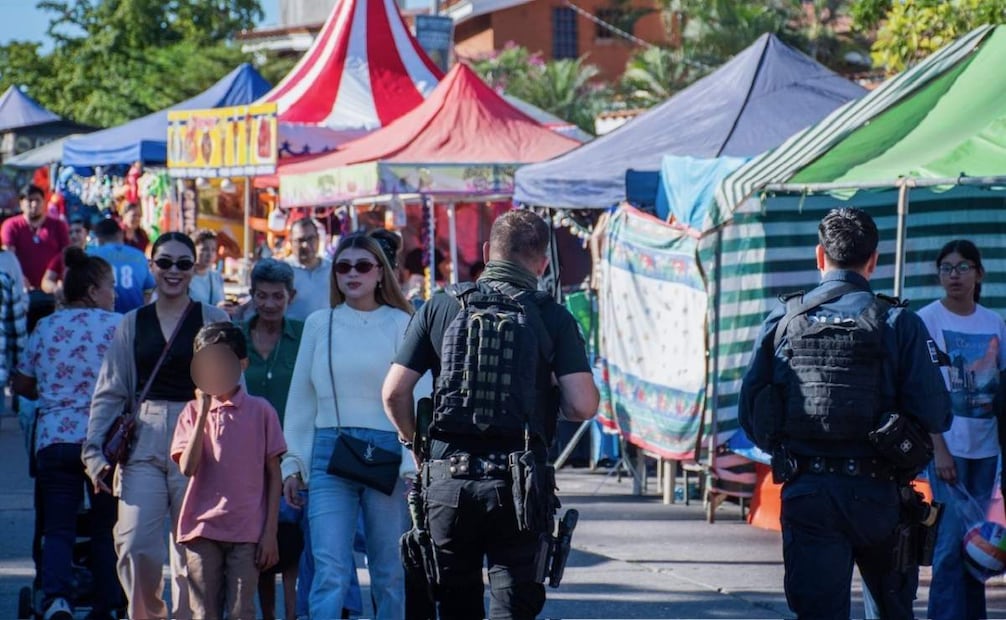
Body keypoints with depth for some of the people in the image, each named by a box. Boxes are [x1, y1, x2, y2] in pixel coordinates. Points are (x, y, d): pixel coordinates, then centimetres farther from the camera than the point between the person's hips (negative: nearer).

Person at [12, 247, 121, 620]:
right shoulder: (118, 326, -3)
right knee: (106, 528, 11)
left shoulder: (46, 328, 7)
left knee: (58, 528, 0)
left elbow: (22, 385, 14)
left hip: (54, 439, 2)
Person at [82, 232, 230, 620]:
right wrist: (95, 450, 2)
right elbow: (109, 393, 13)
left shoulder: (213, 321, 6)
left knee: (191, 551, -1)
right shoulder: (133, 324, 12)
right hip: (143, 444, 2)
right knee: (136, 548, -10)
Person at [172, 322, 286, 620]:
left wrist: (270, 532, -1)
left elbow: (273, 475, 5)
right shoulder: (192, 412, 8)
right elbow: (187, 467, -7)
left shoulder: (260, 411, 4)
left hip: (247, 531, -2)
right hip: (202, 528, 2)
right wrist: (204, 411, -11)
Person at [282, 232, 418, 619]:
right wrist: (292, 463, 12)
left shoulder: (401, 324, 3)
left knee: (390, 572, 8)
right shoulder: (319, 325, 11)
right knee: (330, 572, -9)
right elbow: (301, 399, 15)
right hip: (329, 455, 1)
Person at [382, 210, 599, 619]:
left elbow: (395, 392, 2)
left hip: (447, 477, 2)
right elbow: (583, 405, -7)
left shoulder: (441, 306, 5)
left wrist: (413, 439, 20)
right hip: (519, 485, -2)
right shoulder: (552, 317, 0)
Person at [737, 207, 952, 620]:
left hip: (805, 493, 1)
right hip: (875, 493, -1)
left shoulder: (782, 321, 1)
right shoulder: (899, 324, -5)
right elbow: (934, 416, -9)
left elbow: (751, 415, 3)